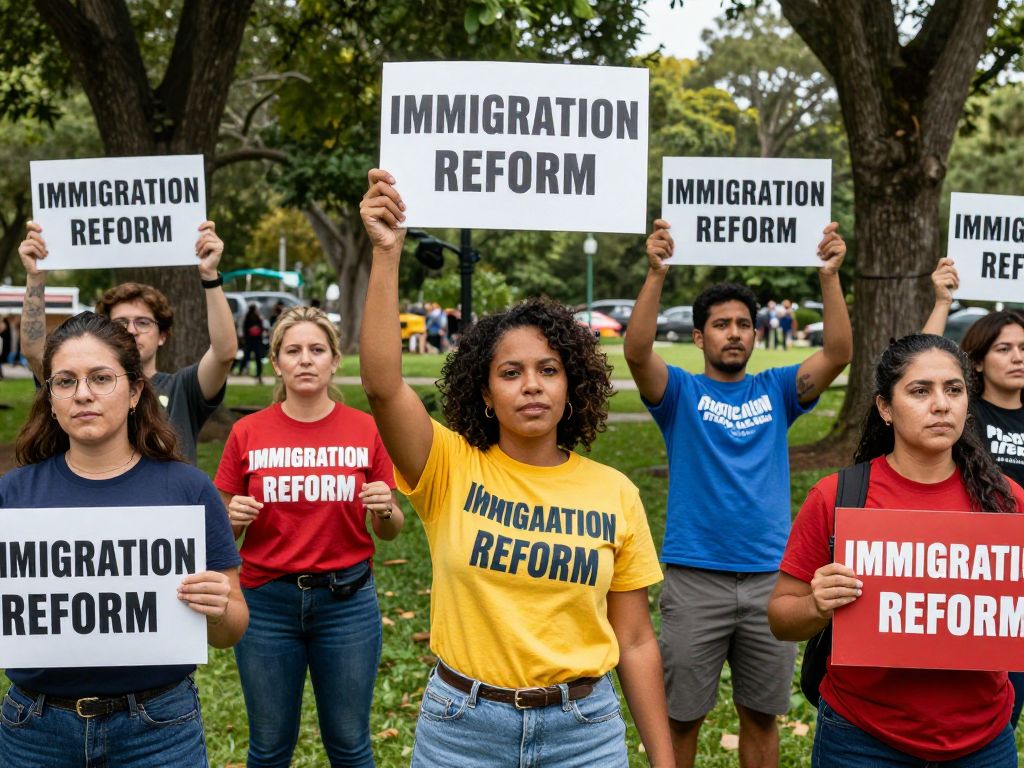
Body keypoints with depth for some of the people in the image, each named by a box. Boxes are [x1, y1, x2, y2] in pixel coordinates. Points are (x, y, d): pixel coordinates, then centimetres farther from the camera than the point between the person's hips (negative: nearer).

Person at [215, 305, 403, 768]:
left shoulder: (367, 430, -2)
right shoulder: (247, 433, -2)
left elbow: (389, 530, 5)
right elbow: (225, 530, 7)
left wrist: (385, 509, -16)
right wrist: (236, 517, -15)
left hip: (347, 600, 0)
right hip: (267, 602, 1)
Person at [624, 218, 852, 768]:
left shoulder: (775, 391, 8)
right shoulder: (681, 392, 1)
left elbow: (838, 354, -7)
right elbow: (637, 352, -18)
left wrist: (829, 276, -18)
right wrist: (656, 274, -28)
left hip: (770, 577, 3)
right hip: (695, 578, -2)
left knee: (761, 714, 15)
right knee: (682, 715, 7)